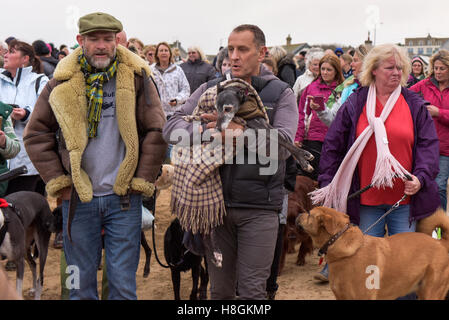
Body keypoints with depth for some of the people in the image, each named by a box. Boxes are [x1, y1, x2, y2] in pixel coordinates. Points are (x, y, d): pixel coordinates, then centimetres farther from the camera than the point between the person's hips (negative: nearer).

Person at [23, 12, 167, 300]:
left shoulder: (136, 78, -1)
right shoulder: (63, 82, 1)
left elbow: (157, 131, 1)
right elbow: (36, 133, 7)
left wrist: (142, 181, -3)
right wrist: (57, 180, 1)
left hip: (124, 198, -1)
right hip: (78, 199, 1)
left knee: (123, 284, 4)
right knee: (81, 283, 10)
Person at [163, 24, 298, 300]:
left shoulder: (281, 93, 2)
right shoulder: (211, 90, 8)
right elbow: (171, 128, -2)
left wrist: (241, 132, -29)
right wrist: (201, 130, -23)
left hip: (259, 207, -2)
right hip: (215, 203, 3)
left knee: (253, 290, 0)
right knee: (220, 289, 13)